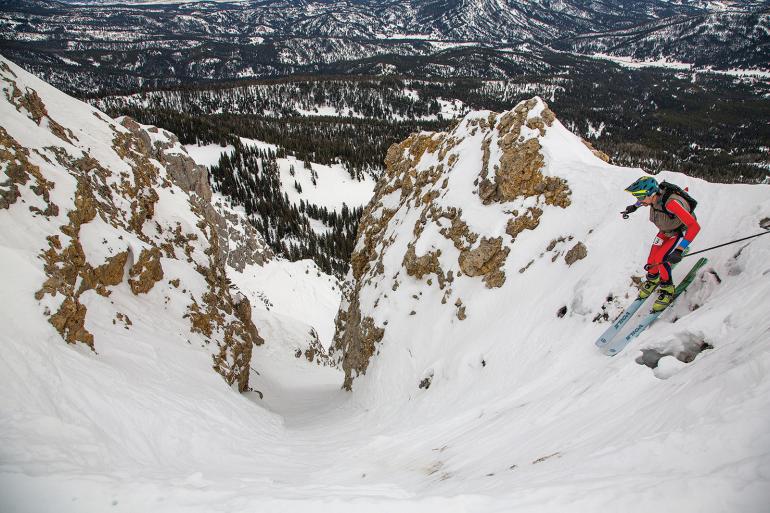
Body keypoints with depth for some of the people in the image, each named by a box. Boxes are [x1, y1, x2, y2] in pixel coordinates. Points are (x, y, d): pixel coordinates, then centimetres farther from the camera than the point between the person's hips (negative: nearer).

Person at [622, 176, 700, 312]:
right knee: (651, 260, -1)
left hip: (682, 231, -6)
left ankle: (667, 290, 4)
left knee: (660, 259, -19)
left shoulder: (671, 203, -42)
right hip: (665, 231, 6)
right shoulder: (653, 195, -23)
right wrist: (634, 207, 21)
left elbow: (695, 226, -45)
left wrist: (679, 250, -51)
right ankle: (652, 280, 30)